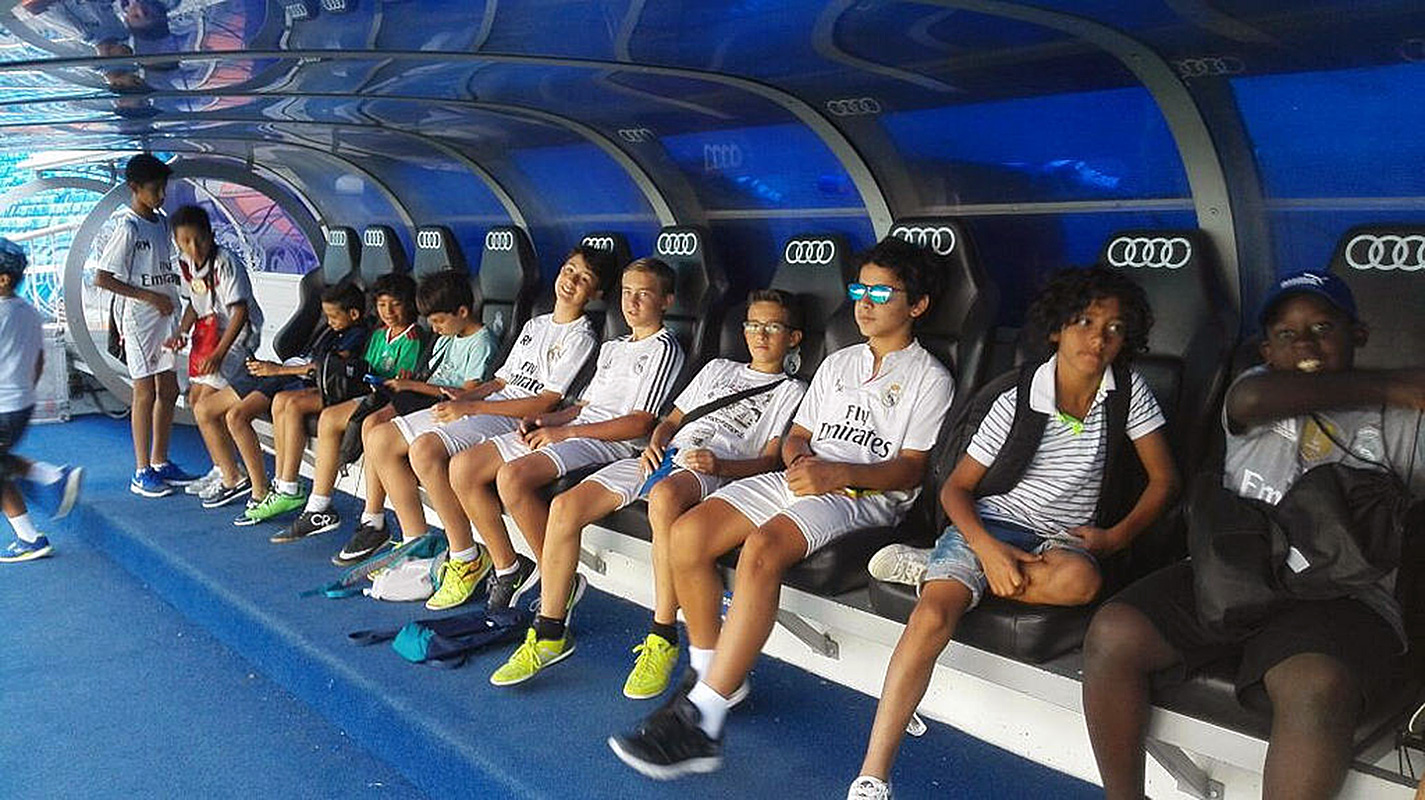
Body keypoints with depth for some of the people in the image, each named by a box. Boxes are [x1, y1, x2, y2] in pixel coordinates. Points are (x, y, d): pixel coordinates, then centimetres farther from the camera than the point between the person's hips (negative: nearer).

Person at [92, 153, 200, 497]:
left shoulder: (161, 221, 10)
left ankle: (159, 463, 22)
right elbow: (101, 278, -17)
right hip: (138, 318, -8)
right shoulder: (128, 228, -14)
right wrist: (150, 297, -17)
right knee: (145, 393, -4)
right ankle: (142, 474, 4)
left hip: (164, 317, 8)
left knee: (168, 390, 11)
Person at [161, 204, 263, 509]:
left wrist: (218, 354, -27)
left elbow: (240, 311, -23)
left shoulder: (226, 263, -22)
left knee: (206, 406, -14)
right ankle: (222, 469, 22)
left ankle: (233, 479, -7)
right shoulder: (185, 263, 3)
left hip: (237, 333, -9)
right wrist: (182, 332, -2)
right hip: (208, 331, 9)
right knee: (196, 398, 11)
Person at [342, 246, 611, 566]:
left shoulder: (581, 338, -5)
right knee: (380, 439, 1)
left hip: (517, 420, -9)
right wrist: (462, 397, 1)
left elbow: (546, 402, -14)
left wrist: (470, 407, -15)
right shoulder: (535, 325, 23)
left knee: (425, 449, -32)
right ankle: (416, 542, 3)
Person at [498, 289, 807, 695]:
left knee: (664, 495, -44)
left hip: (711, 471, -6)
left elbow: (770, 459, 1)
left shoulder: (790, 391, 14)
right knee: (565, 506, -16)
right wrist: (654, 445, 6)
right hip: (665, 457, 6)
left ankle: (663, 639, -35)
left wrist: (719, 464, -17)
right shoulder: (718, 369, 30)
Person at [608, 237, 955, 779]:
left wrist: (837, 473, -20)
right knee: (688, 532, -18)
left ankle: (701, 723, -34)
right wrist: (800, 457, -2)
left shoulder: (929, 379, 5)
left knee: (762, 546, -36)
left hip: (867, 494, -7)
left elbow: (910, 469, -5)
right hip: (802, 478, 7)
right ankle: (710, 675, -3)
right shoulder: (837, 363, 25)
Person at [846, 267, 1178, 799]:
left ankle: (929, 569, -13)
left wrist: (1115, 537, -10)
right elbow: (956, 487, -4)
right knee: (933, 615, -31)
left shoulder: (1129, 392, 1)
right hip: (992, 525, -2)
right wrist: (988, 548, -22)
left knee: (1080, 580, -37)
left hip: (1062, 537, 2)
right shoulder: (1015, 404, -6)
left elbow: (1163, 480, 6)